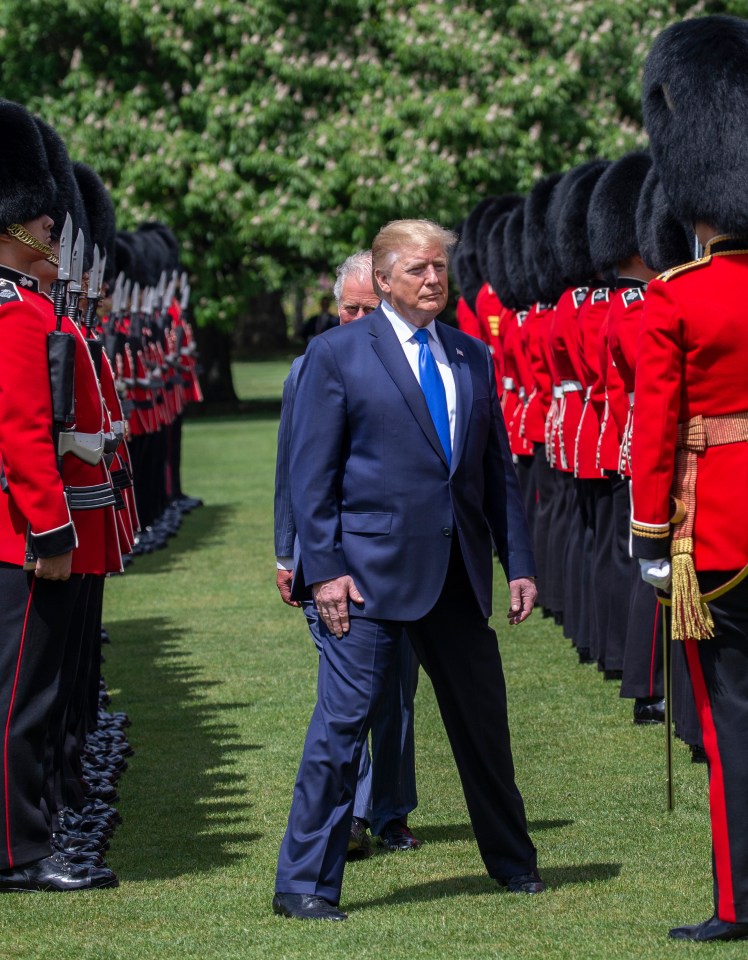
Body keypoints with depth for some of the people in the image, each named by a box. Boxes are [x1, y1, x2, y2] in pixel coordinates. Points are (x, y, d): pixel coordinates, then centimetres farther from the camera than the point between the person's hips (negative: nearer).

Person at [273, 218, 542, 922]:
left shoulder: (473, 358, 12)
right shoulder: (338, 354, -2)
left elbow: (497, 469, 15)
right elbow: (311, 472, -5)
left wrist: (518, 563, 9)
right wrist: (323, 568, -12)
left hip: (459, 574, 5)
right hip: (372, 569, -5)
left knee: (483, 718, 15)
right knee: (343, 719, -7)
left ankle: (511, 859, 34)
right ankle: (303, 883, 0)